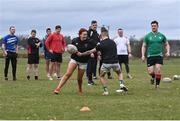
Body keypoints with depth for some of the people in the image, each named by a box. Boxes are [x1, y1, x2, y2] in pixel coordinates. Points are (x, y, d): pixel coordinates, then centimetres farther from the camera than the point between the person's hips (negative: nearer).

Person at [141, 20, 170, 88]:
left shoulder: (161, 36, 7)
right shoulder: (147, 36, 4)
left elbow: (166, 44, 16)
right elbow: (144, 46, 8)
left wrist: (168, 52, -1)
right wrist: (143, 55, -4)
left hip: (159, 55, 0)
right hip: (150, 56, 0)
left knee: (158, 70, -15)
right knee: (150, 72, -7)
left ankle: (157, 84, 1)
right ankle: (153, 77, 29)